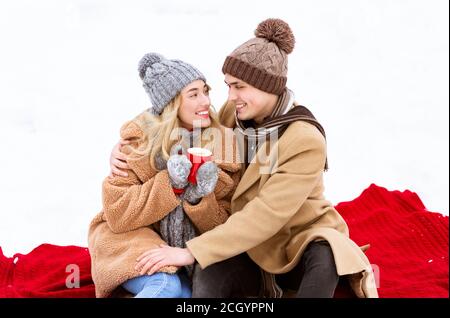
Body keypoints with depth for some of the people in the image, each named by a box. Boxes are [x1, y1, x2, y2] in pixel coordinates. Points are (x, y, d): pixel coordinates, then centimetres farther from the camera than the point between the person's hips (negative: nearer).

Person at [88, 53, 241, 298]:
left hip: (187, 248, 4)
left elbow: (222, 228, -4)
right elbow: (117, 213, -15)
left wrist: (200, 198, -24)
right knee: (166, 286, -33)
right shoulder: (138, 140, -11)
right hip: (132, 236, -3)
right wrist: (169, 184, -26)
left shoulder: (223, 146, -6)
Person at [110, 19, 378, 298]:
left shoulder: (306, 141, -23)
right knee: (208, 278, -29)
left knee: (324, 259, -39)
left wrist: (192, 252, -30)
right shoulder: (234, 113, -4)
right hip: (254, 247, 4)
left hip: (301, 243, -4)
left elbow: (265, 215, -28)